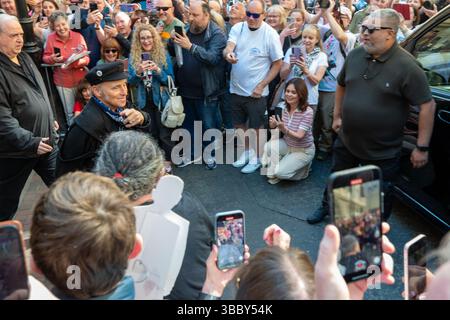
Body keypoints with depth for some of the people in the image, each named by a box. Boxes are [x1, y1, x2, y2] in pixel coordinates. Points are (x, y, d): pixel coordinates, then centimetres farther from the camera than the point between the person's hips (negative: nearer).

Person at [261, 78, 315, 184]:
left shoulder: (307, 112, -24)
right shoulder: (283, 106, -9)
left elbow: (299, 136, -26)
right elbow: (279, 128, -5)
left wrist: (284, 129, -44)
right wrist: (274, 125, -29)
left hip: (303, 150, -4)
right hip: (287, 144, 5)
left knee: (280, 172, -20)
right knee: (268, 146, -27)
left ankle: (303, 167, 10)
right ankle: (273, 174, -1)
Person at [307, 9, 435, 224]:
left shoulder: (406, 66, -21)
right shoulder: (355, 55, -3)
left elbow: (427, 105, -18)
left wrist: (422, 147, -18)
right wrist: (337, 116, 14)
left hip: (383, 152, -5)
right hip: (346, 140, 5)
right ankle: (326, 207, 52)